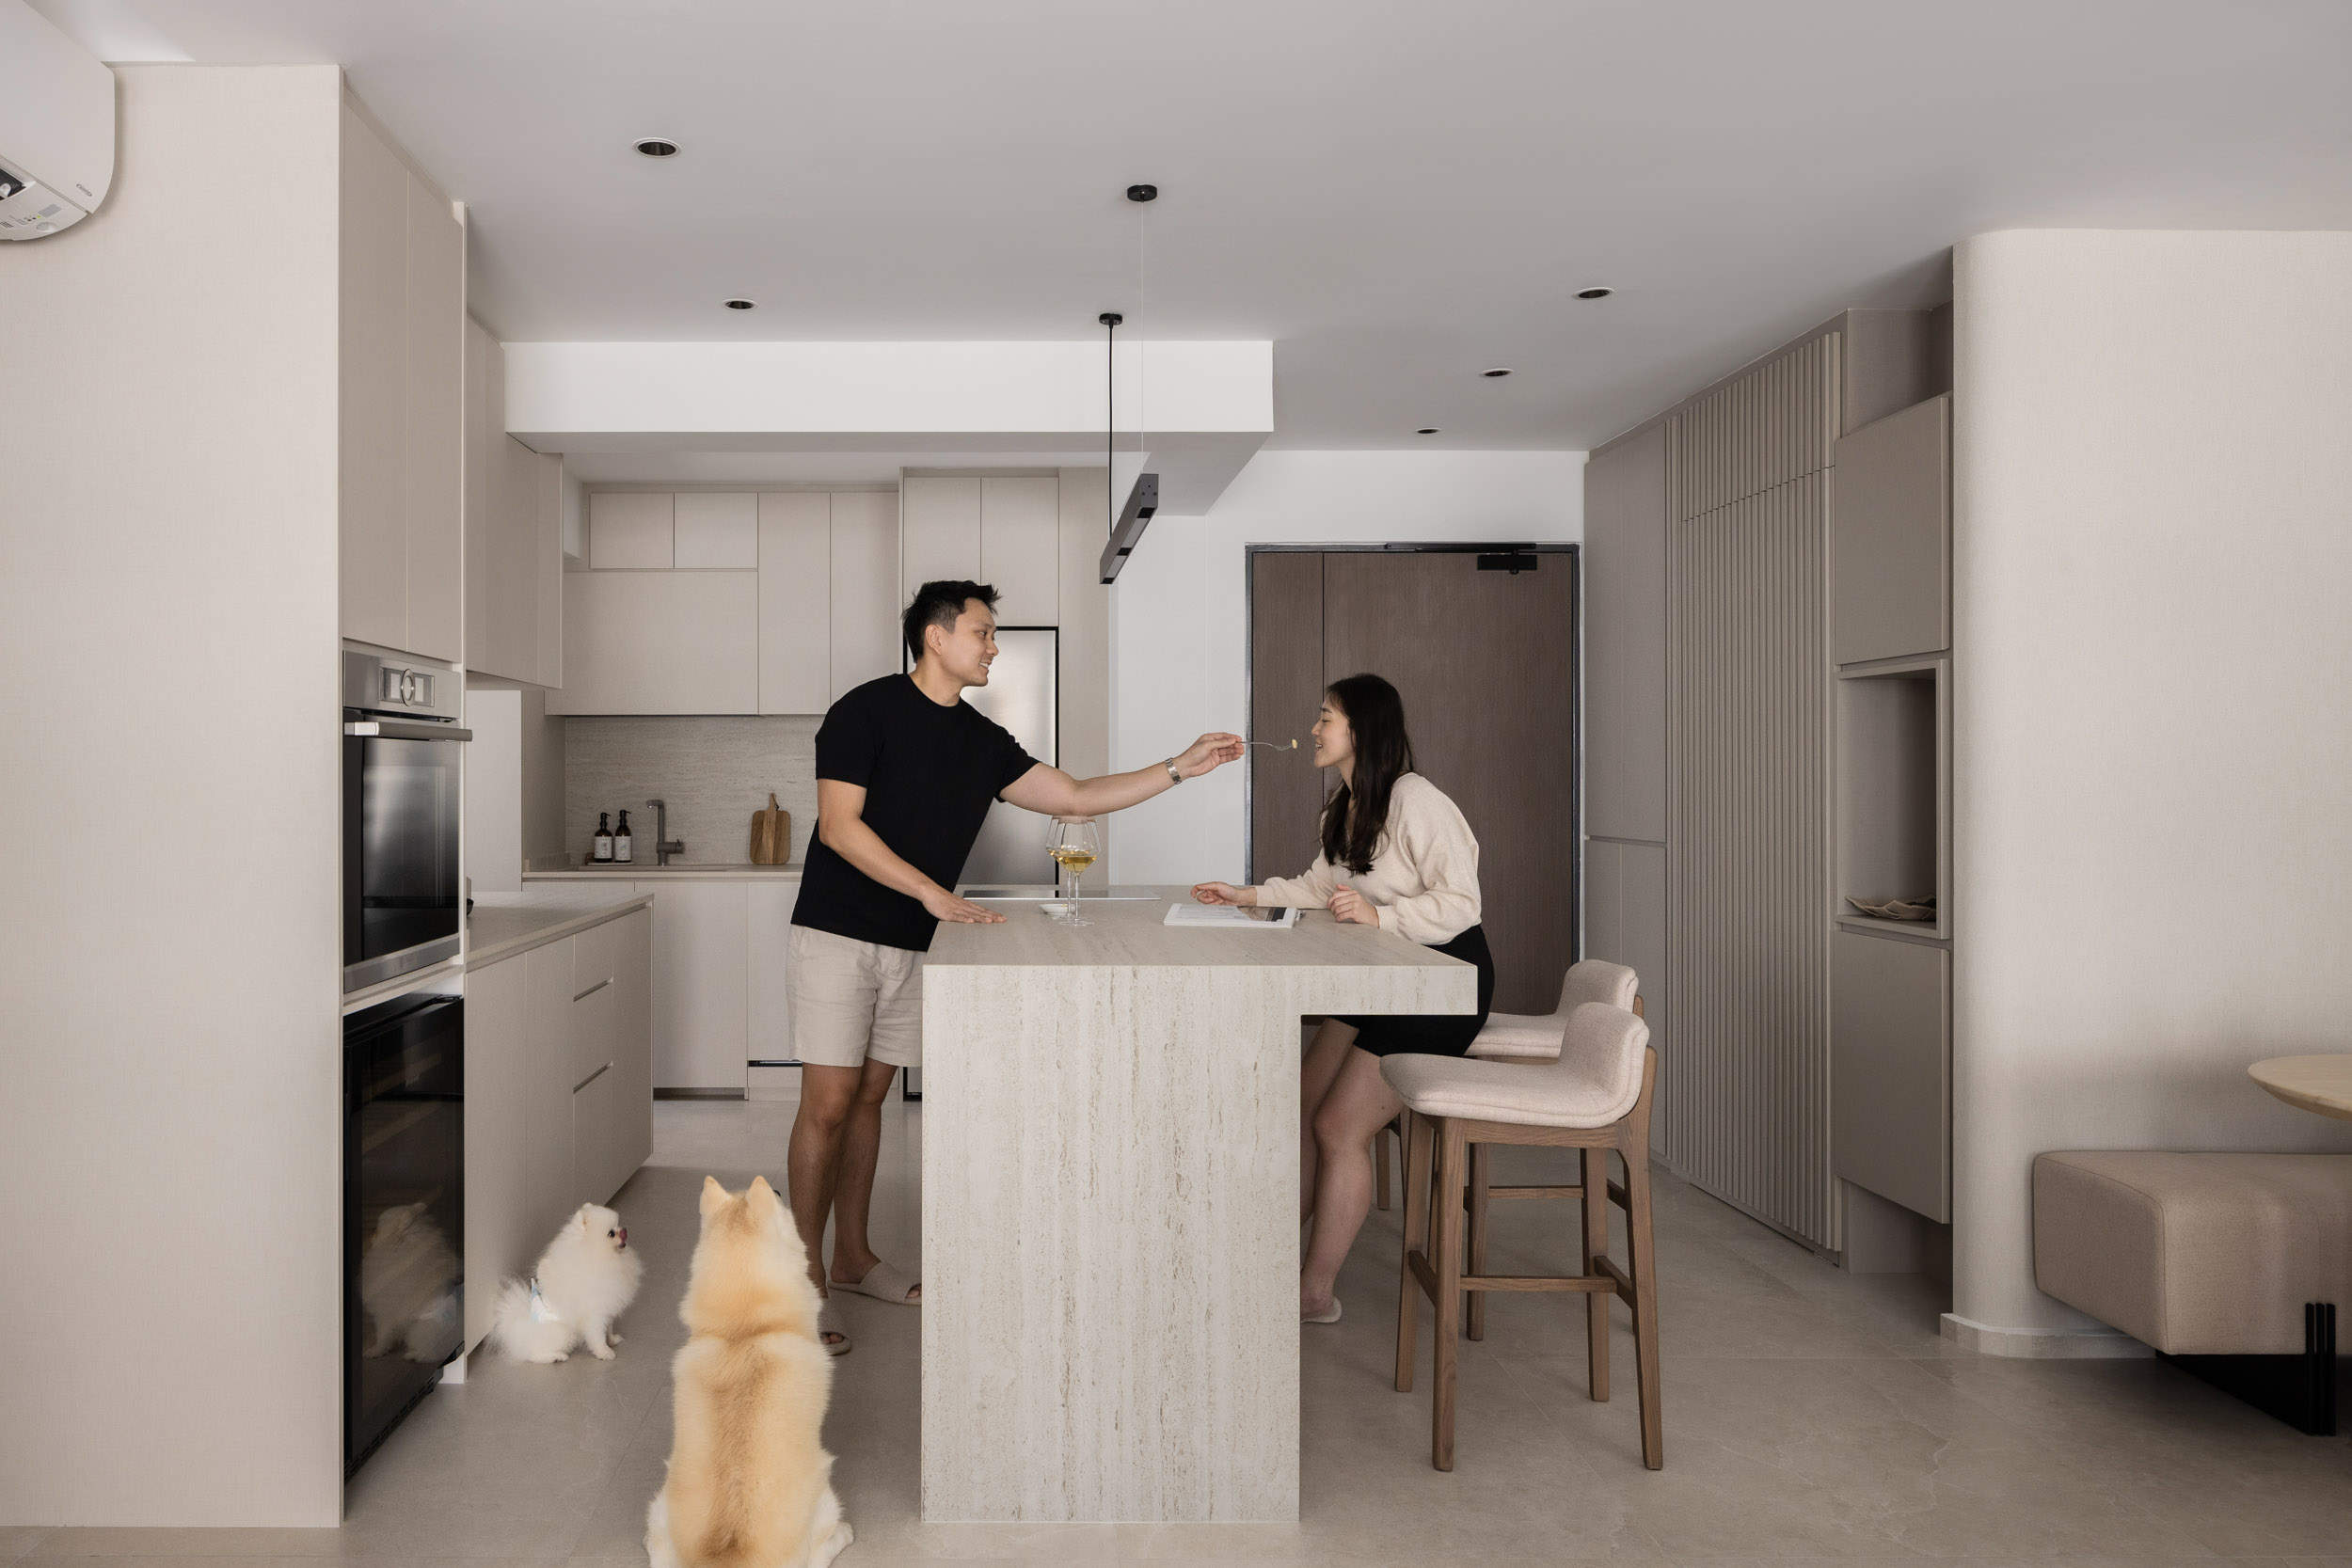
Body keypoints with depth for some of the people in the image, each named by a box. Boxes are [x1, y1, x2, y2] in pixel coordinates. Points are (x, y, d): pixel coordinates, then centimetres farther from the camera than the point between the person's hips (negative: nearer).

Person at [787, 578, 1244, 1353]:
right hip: (837, 937, -6)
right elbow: (839, 826, -18)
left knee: (869, 1096, 13)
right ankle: (805, 1275, 5)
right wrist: (931, 892, -25)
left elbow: (1074, 797, 9)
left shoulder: (981, 740, 9)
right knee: (828, 1104, -6)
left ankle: (852, 1257, 24)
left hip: (909, 947, 6)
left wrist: (1179, 768, 3)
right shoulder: (866, 711, -10)